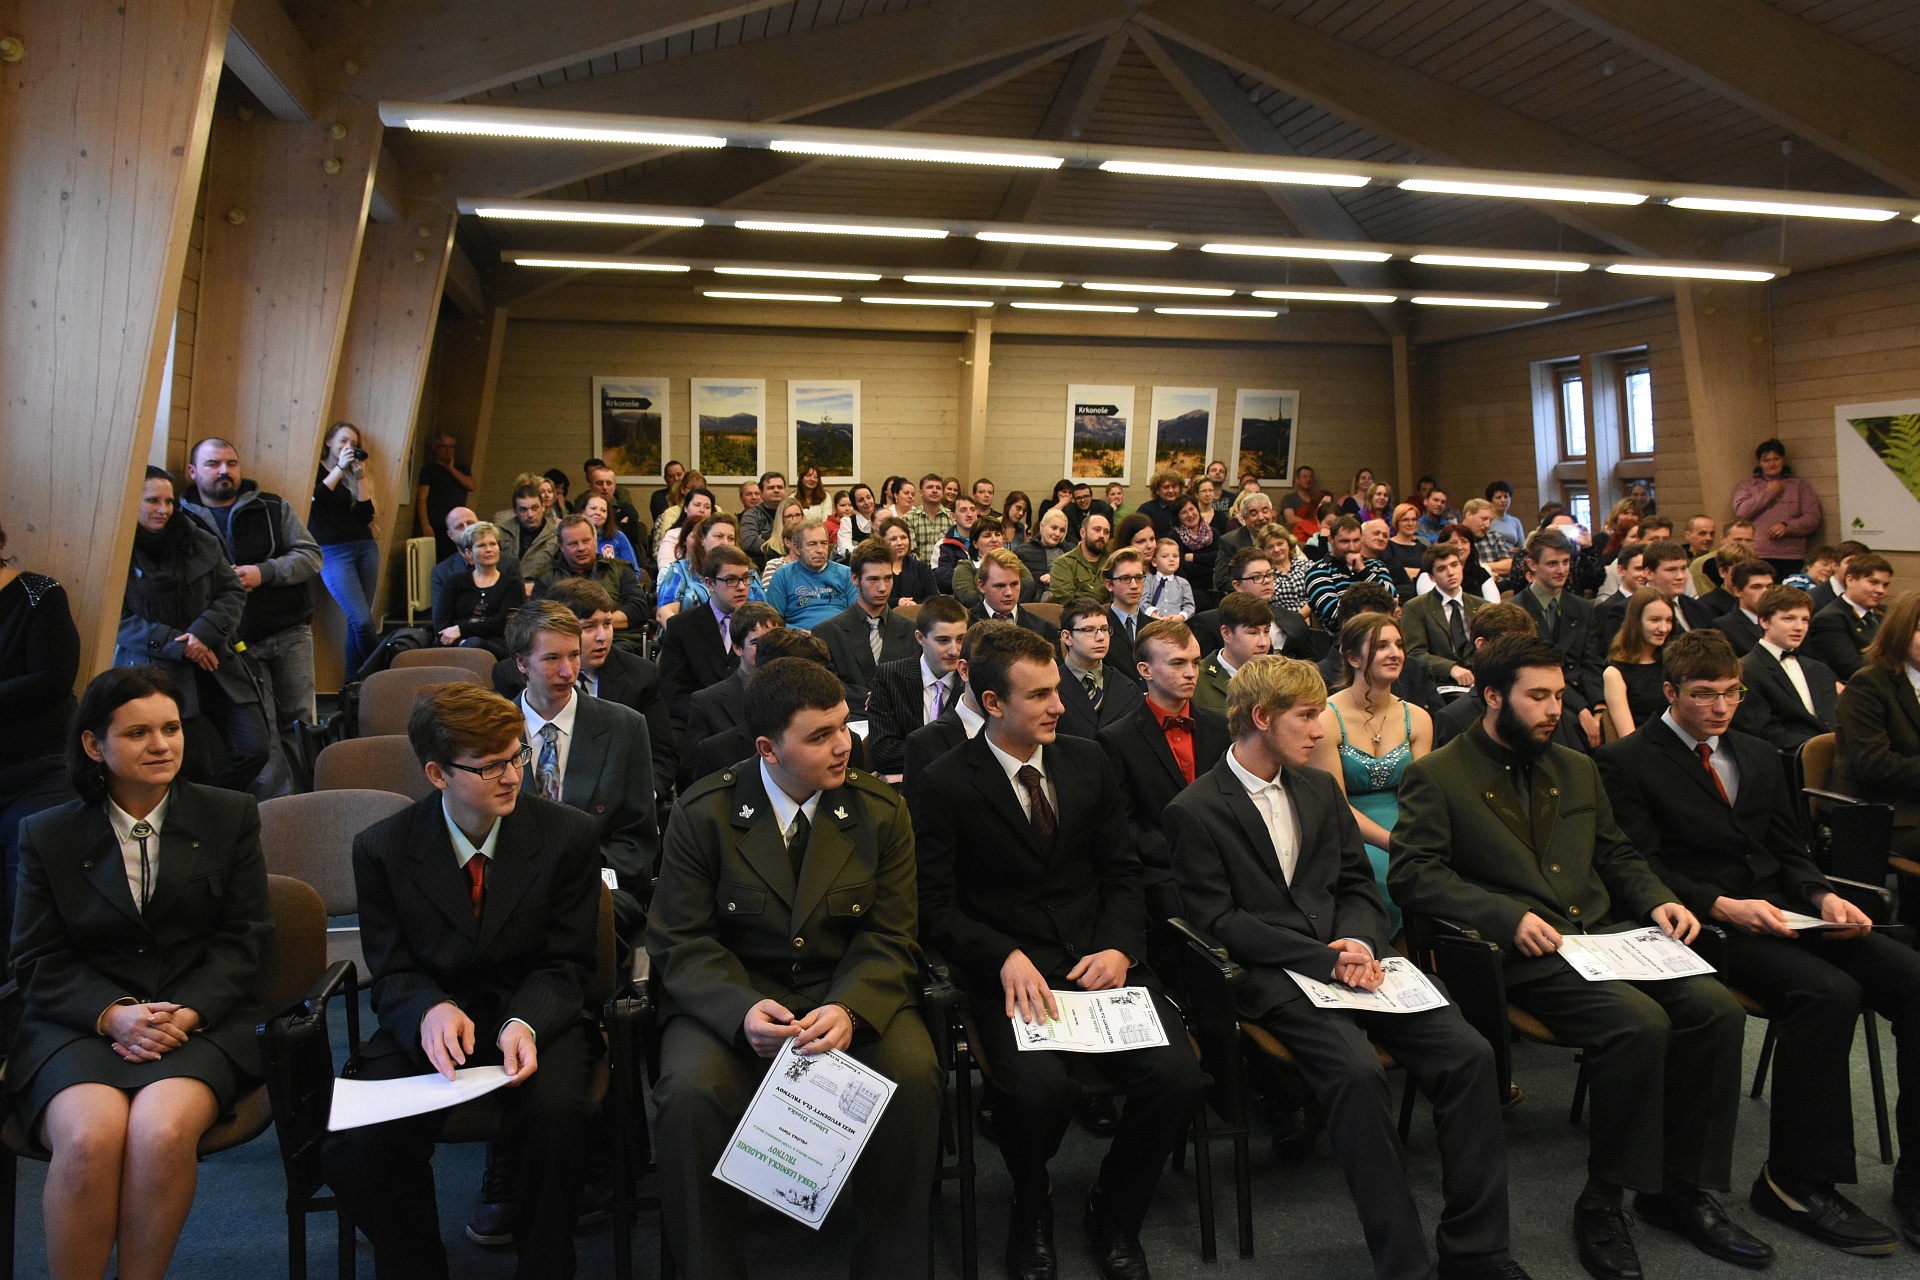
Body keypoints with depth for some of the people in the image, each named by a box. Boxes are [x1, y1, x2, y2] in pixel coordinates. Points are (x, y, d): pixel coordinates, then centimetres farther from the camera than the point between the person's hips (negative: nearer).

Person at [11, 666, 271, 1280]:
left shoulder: (230, 816, 9)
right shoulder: (47, 835, 11)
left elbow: (244, 938, 5)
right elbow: (38, 960, 6)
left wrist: (186, 1013, -12)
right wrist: (113, 1015, -13)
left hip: (200, 1019, 0)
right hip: (79, 1025, 1)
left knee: (163, 1132, -30)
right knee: (90, 1137, -30)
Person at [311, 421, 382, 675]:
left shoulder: (356, 476, 16)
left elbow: (366, 516, 3)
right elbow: (314, 498, -16)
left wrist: (360, 477, -3)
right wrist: (339, 469, -13)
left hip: (365, 547, 5)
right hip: (333, 551, -5)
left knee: (358, 621, 3)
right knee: (363, 621, -15)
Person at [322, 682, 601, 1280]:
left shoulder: (569, 835, -6)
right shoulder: (381, 849, -3)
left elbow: (564, 965, -1)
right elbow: (391, 974, 1)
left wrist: (525, 1023, -23)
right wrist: (431, 1010, -24)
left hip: (534, 1011, -1)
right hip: (427, 1021, 1)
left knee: (557, 1115, -32)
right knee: (356, 1143, -25)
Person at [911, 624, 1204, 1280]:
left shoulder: (1089, 761, 10)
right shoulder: (945, 783, -3)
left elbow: (1122, 873, 13)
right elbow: (936, 907, -5)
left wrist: (1119, 949, -5)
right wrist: (1006, 958, -21)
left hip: (1099, 960, 4)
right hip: (1010, 973, -3)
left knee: (1176, 1076, -22)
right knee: (1039, 1088, -32)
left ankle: (1114, 1213, 10)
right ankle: (1031, 1209, 6)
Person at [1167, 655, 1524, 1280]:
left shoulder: (1321, 789, 16)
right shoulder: (1195, 811, -4)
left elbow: (1358, 884, 16)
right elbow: (1218, 921, -9)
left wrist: (1358, 943, -7)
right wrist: (1324, 960, -16)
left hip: (1348, 956, 6)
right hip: (1272, 977, -6)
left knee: (1469, 1053, -15)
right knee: (1357, 1071, -31)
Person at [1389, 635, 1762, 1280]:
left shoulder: (1578, 770, 22)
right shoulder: (1435, 777, 0)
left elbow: (1617, 855, 27)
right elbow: (1412, 874, -10)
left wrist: (1658, 900, 6)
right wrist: (1507, 916, -21)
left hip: (1604, 932, 7)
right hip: (1521, 953, -7)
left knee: (1716, 1008, -17)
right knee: (1640, 1022, -29)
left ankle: (1682, 1187, -1)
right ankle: (1603, 1200, -11)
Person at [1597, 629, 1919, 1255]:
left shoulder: (1758, 756, 22)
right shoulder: (1625, 762, -1)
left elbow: (1791, 852, 21)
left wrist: (1824, 898, 0)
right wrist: (1722, 906, -21)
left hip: (1781, 912, 7)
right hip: (1703, 924, -7)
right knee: (1829, 992, -30)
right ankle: (1798, 1181, -19)